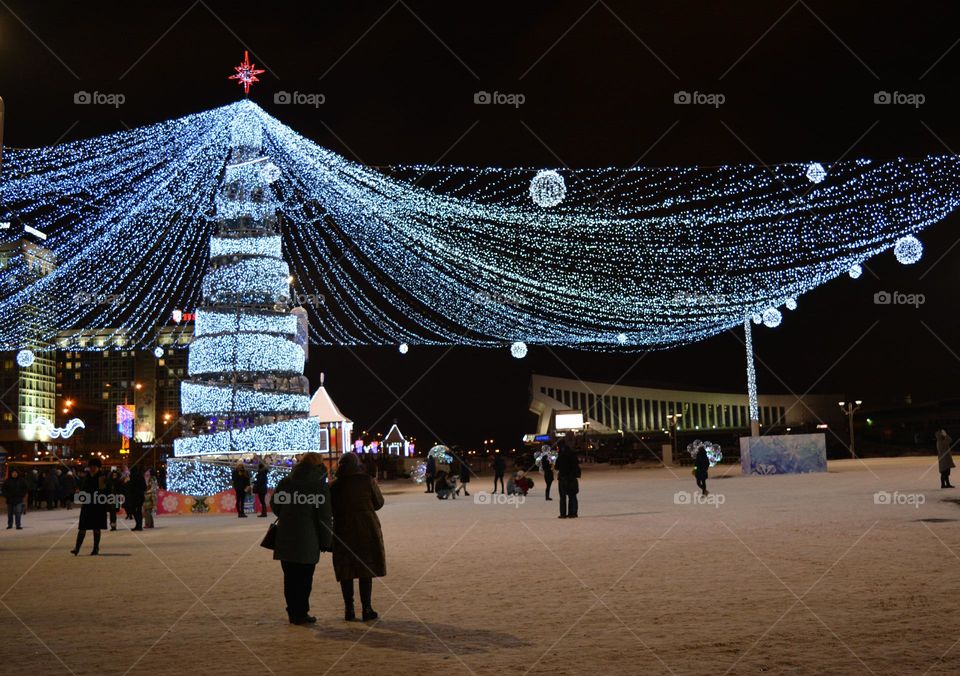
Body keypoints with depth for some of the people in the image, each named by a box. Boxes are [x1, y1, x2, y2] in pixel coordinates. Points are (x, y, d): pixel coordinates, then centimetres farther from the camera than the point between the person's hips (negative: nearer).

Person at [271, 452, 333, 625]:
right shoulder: (319, 486, -7)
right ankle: (301, 613, 6)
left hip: (285, 538, 4)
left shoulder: (285, 482, 6)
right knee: (304, 578, 4)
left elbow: (274, 504, 14)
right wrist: (326, 541, -1)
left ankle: (293, 613, 17)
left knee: (290, 577, 12)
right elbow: (325, 517, -8)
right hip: (308, 539, -4)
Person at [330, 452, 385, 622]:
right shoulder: (367, 481, -5)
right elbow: (379, 503, 5)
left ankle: (349, 609, 8)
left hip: (343, 531, 1)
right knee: (366, 569, 5)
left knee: (346, 571, 8)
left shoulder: (334, 485, -3)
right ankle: (366, 608, 5)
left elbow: (329, 508, 2)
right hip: (367, 530, -1)